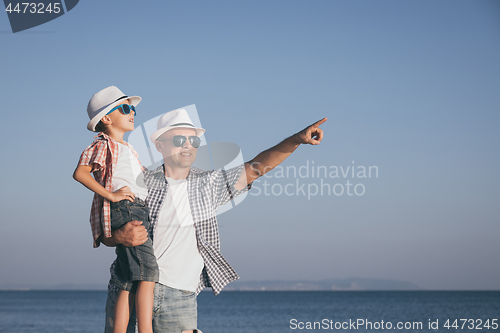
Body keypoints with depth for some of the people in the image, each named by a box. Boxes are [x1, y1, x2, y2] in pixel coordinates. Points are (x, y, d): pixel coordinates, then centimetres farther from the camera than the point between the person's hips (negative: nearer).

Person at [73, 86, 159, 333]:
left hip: (138, 211, 9)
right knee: (147, 273, -19)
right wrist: (111, 195, -17)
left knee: (128, 284, 3)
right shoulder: (103, 145, 1)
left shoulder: (128, 150, 29)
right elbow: (80, 172, -14)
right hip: (122, 211, -9)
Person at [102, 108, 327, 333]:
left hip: (181, 297, 1)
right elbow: (105, 234, 5)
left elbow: (257, 167, 0)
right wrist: (121, 236, -19)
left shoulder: (209, 185, 8)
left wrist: (296, 139, -12)